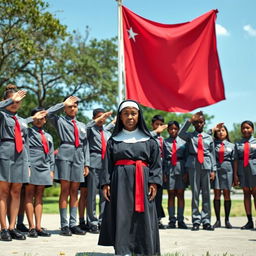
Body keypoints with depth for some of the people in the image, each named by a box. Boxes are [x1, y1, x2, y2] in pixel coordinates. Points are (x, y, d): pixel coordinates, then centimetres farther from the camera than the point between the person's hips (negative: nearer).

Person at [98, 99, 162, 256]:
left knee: (143, 219, -2)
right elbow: (108, 164, 8)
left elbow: (156, 163, 5)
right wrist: (106, 183, -3)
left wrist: (154, 182, -6)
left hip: (142, 182, 0)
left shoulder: (149, 140, 9)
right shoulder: (114, 140, 11)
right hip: (120, 183, 0)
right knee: (121, 218, -3)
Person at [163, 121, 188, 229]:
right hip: (169, 169, 0)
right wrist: (163, 172, -2)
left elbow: (186, 157, 7)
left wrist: (186, 172, 0)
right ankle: (172, 220, 6)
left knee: (180, 195, 3)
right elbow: (162, 158, 5)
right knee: (171, 195, 3)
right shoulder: (165, 142, 7)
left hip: (181, 169, 0)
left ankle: (180, 220, 7)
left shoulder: (183, 142, 8)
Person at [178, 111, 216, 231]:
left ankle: (206, 221, 8)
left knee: (206, 193, 3)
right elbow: (181, 134, -15)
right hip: (193, 165, -1)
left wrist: (213, 170, 6)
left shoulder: (209, 137, 13)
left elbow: (212, 154, 12)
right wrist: (189, 120, -14)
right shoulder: (190, 136, 8)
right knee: (195, 193, 1)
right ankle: (196, 220, 7)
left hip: (206, 165, 2)